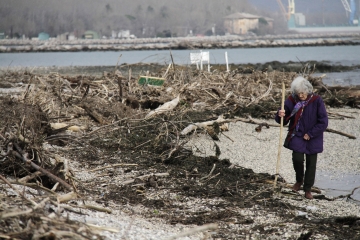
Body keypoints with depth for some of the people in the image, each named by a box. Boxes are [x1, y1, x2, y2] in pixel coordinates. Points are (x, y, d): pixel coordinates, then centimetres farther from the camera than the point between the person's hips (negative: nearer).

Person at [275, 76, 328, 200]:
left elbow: (323, 122, -12)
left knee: (311, 163, 5)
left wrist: (310, 134, -13)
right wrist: (280, 115, -24)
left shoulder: (317, 101, -14)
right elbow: (283, 121, 0)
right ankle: (299, 180, 17)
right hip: (297, 136, 1)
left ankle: (308, 189, 20)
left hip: (313, 138, -1)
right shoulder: (292, 101, -7)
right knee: (297, 159, -13)